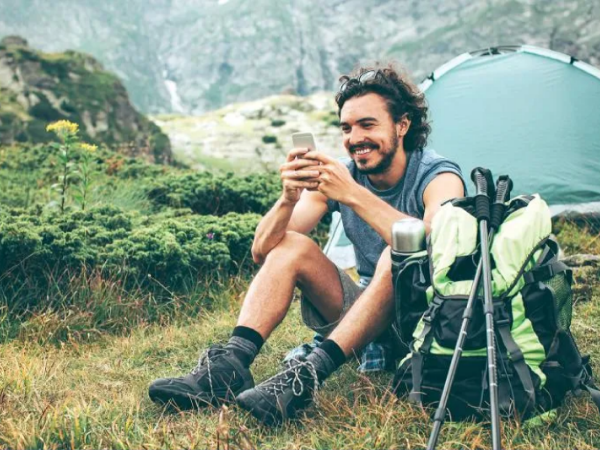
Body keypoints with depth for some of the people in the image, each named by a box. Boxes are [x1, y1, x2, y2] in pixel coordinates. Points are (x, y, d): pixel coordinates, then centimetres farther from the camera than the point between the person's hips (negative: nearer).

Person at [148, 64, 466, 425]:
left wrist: (354, 195, -40)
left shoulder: (438, 177, -14)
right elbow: (262, 251, -7)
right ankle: (230, 366, -25)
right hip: (364, 317, 5)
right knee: (290, 245, -12)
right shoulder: (336, 177, -2)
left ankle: (307, 377, -39)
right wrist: (288, 198, -28)